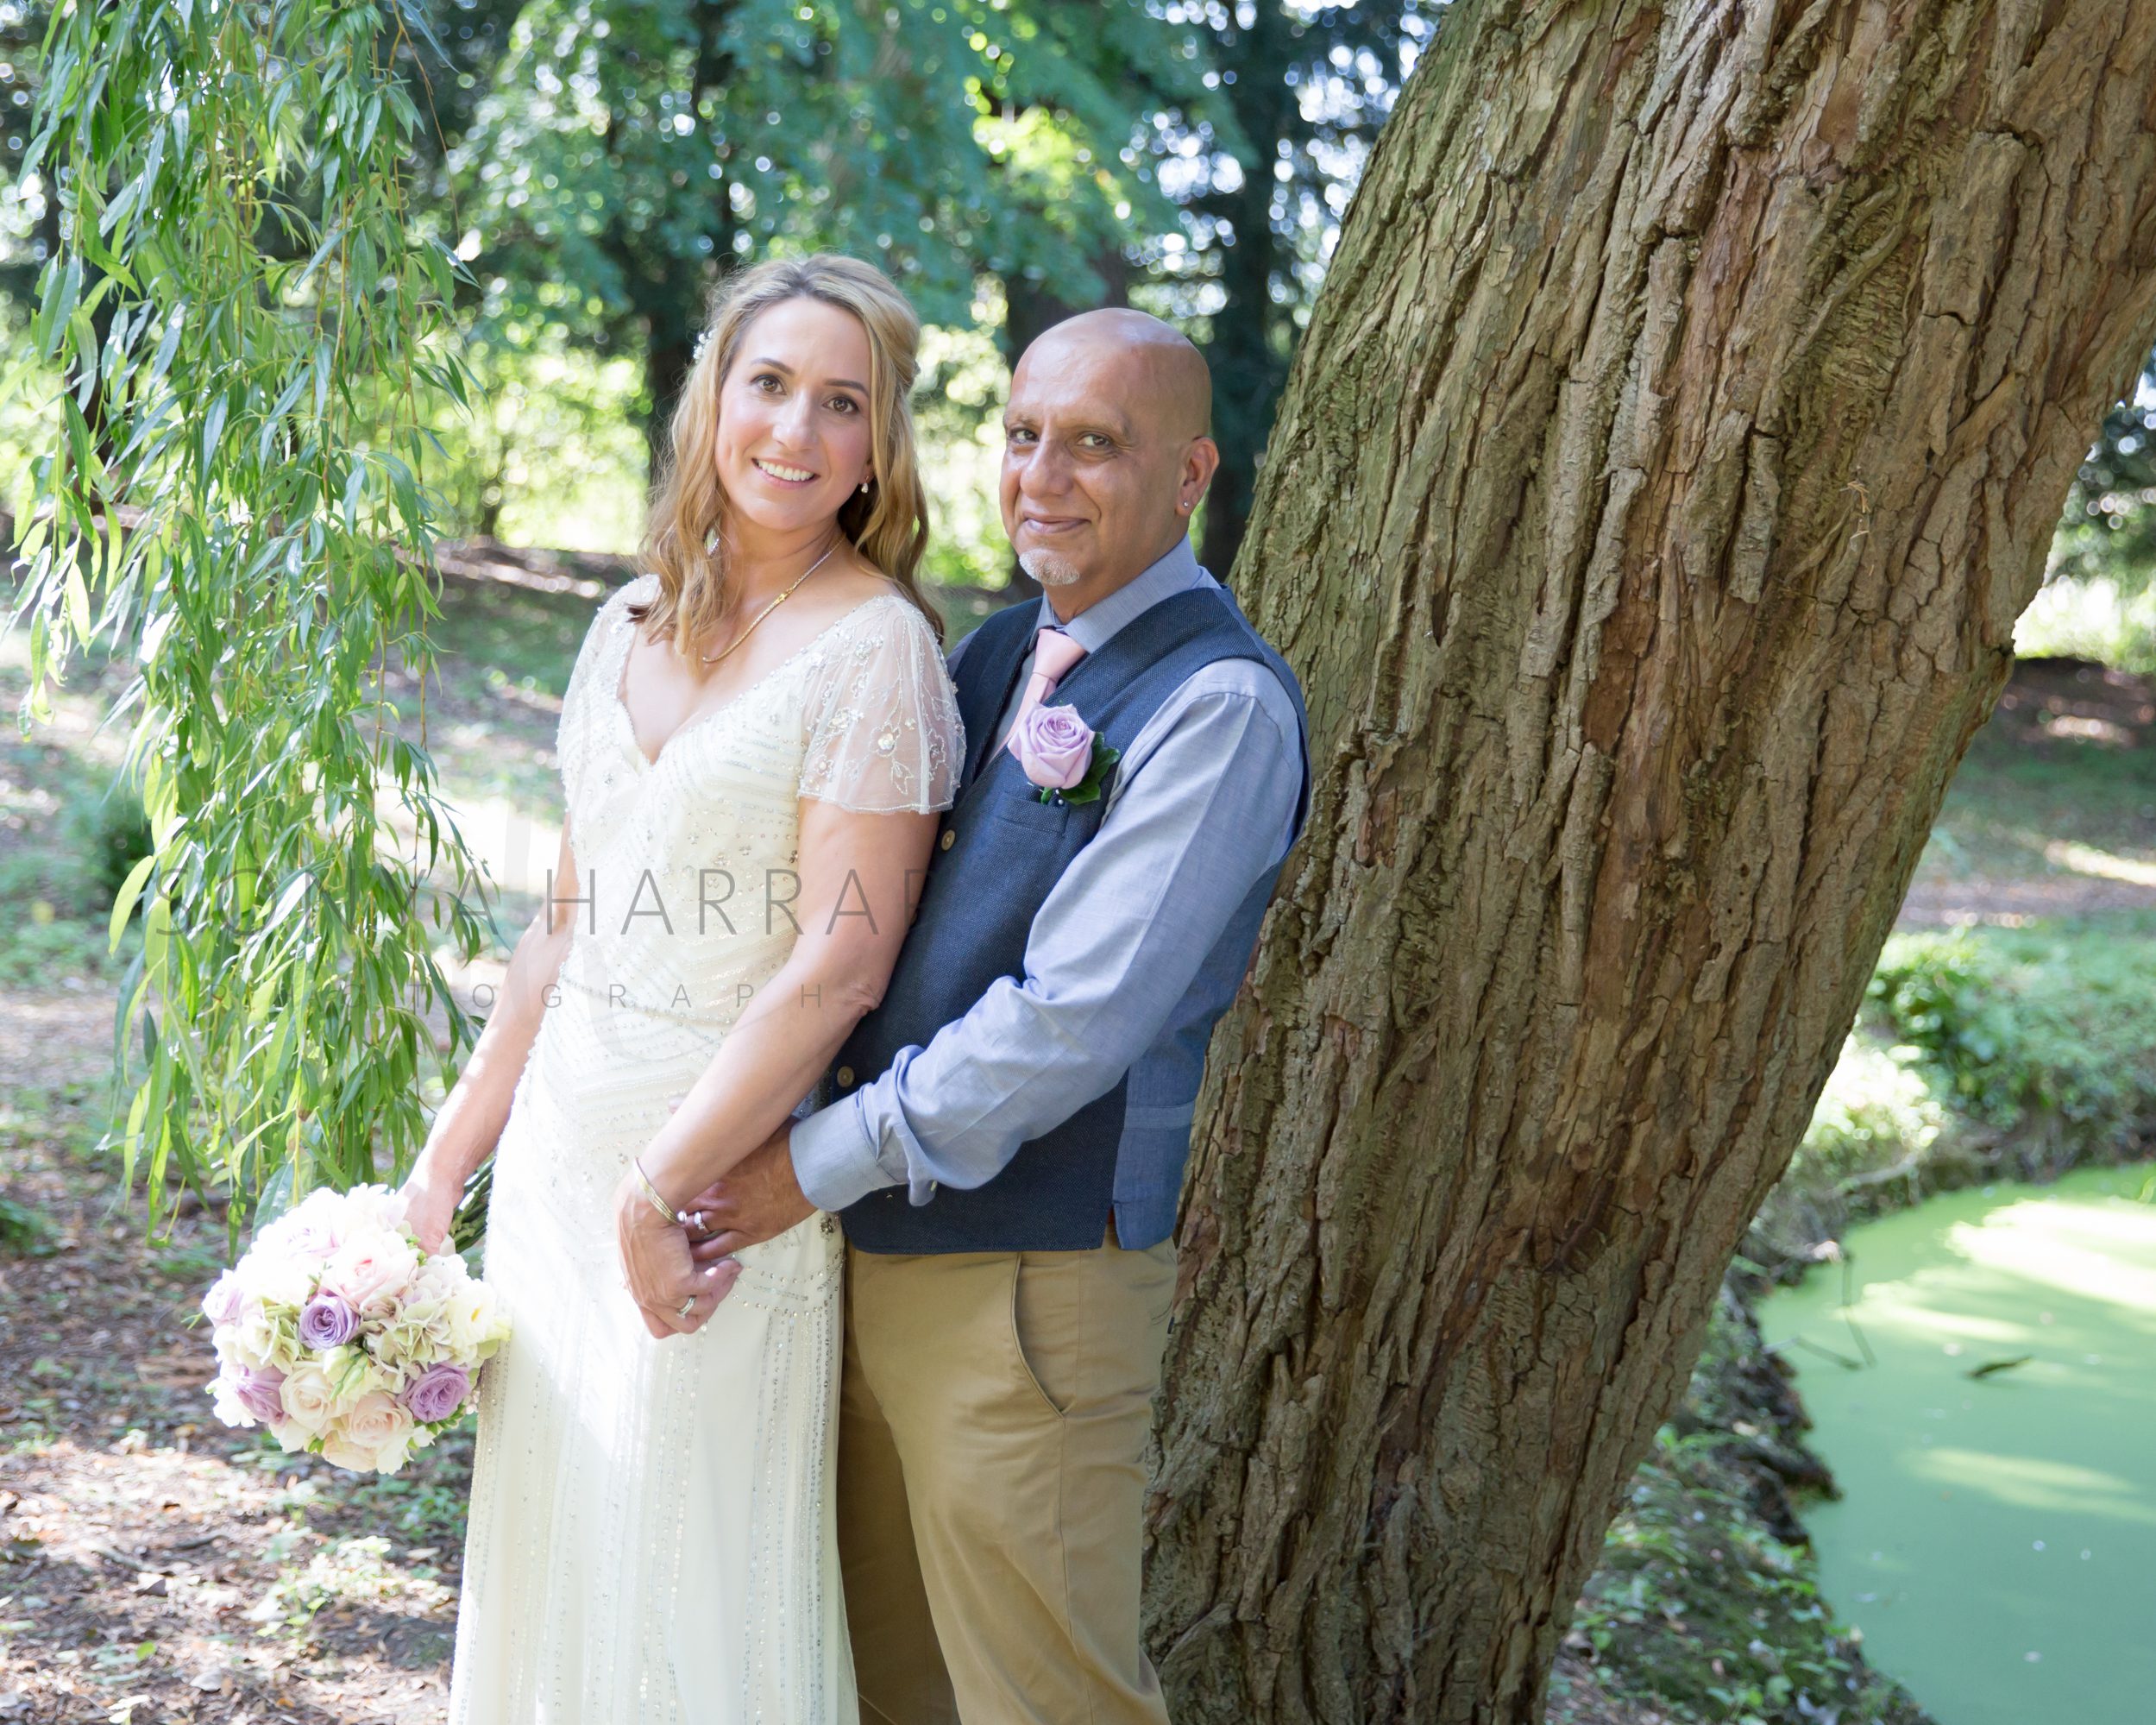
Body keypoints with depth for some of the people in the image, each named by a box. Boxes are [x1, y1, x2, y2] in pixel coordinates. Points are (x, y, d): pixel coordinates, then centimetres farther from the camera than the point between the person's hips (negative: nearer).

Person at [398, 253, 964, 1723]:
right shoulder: (632, 624, 10)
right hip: (560, 1148, 7)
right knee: (546, 1560, 15)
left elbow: (841, 963, -17)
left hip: (725, 1163, -6)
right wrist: (449, 1158, 14)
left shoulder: (875, 646, -11)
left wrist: (660, 1189, -18)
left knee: (687, 1590, 3)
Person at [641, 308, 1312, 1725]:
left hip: (1026, 1282, -8)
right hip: (873, 1242, 8)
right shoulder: (999, 653, 12)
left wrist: (821, 1162, -15)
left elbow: (1074, 1020, -21)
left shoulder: (1221, 703, -15)